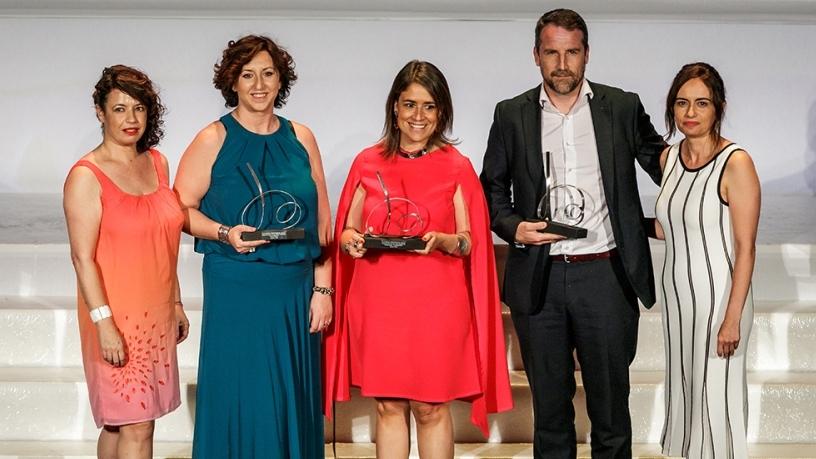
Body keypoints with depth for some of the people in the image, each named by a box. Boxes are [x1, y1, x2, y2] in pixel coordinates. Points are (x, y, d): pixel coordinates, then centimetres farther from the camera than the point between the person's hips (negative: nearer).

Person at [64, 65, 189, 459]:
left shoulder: (157, 163, 9)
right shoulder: (87, 176, -11)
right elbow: (82, 257, -14)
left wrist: (176, 303, 16)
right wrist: (104, 323, -18)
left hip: (157, 315, 6)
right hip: (118, 316, -6)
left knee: (118, 422, 15)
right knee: (136, 425, -3)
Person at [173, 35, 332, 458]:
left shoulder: (300, 138, 8)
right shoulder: (214, 139, -1)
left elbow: (322, 220, 8)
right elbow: (181, 209, -2)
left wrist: (322, 289, 3)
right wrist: (225, 233, -19)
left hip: (297, 289, 3)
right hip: (237, 290, -3)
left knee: (293, 401, 8)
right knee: (240, 400, 2)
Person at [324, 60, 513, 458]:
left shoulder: (456, 166, 2)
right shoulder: (368, 162, 7)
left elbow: (470, 243, 2)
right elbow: (347, 232, 12)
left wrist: (441, 240, -18)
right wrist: (349, 239, -11)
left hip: (436, 303, -2)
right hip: (378, 301, 2)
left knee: (431, 408, 3)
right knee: (388, 406, 7)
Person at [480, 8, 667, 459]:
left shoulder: (623, 108, 4)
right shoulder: (511, 115, 5)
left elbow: (662, 165, 14)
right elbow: (492, 189, 10)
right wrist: (513, 227, -8)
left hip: (605, 274, 0)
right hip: (538, 280, 1)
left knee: (610, 401, 7)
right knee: (549, 402, 11)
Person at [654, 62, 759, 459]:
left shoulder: (735, 163, -15)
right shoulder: (669, 157, 4)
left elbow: (745, 248, -16)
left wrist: (732, 318, -18)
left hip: (719, 296, -6)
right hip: (676, 293, 6)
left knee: (716, 392, 3)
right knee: (683, 387, 15)